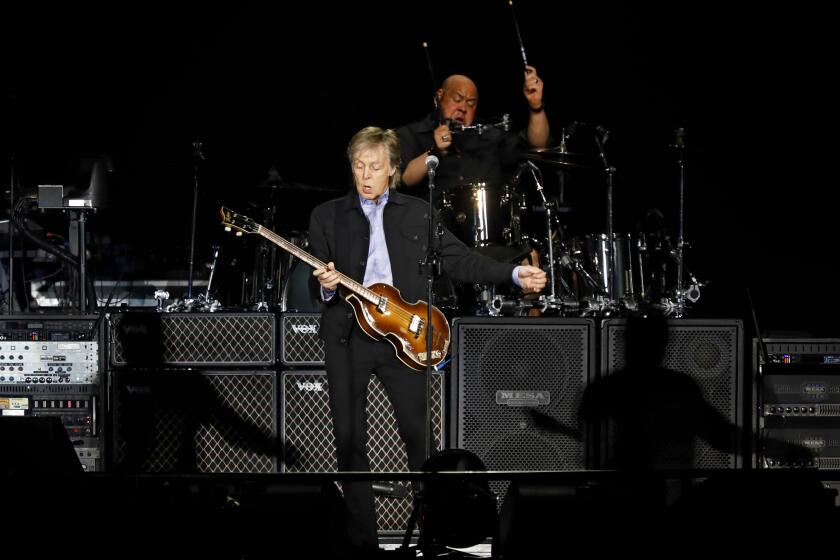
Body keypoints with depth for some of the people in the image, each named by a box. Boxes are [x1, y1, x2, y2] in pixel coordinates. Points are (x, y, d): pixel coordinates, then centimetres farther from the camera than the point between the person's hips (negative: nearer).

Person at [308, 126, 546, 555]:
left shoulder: (417, 213, 10)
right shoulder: (327, 215, 9)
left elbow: (460, 261, 7)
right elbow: (316, 281, 8)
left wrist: (514, 275, -5)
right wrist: (325, 286, -16)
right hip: (346, 337, 0)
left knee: (418, 432, -4)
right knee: (348, 438, 0)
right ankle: (361, 540, 6)